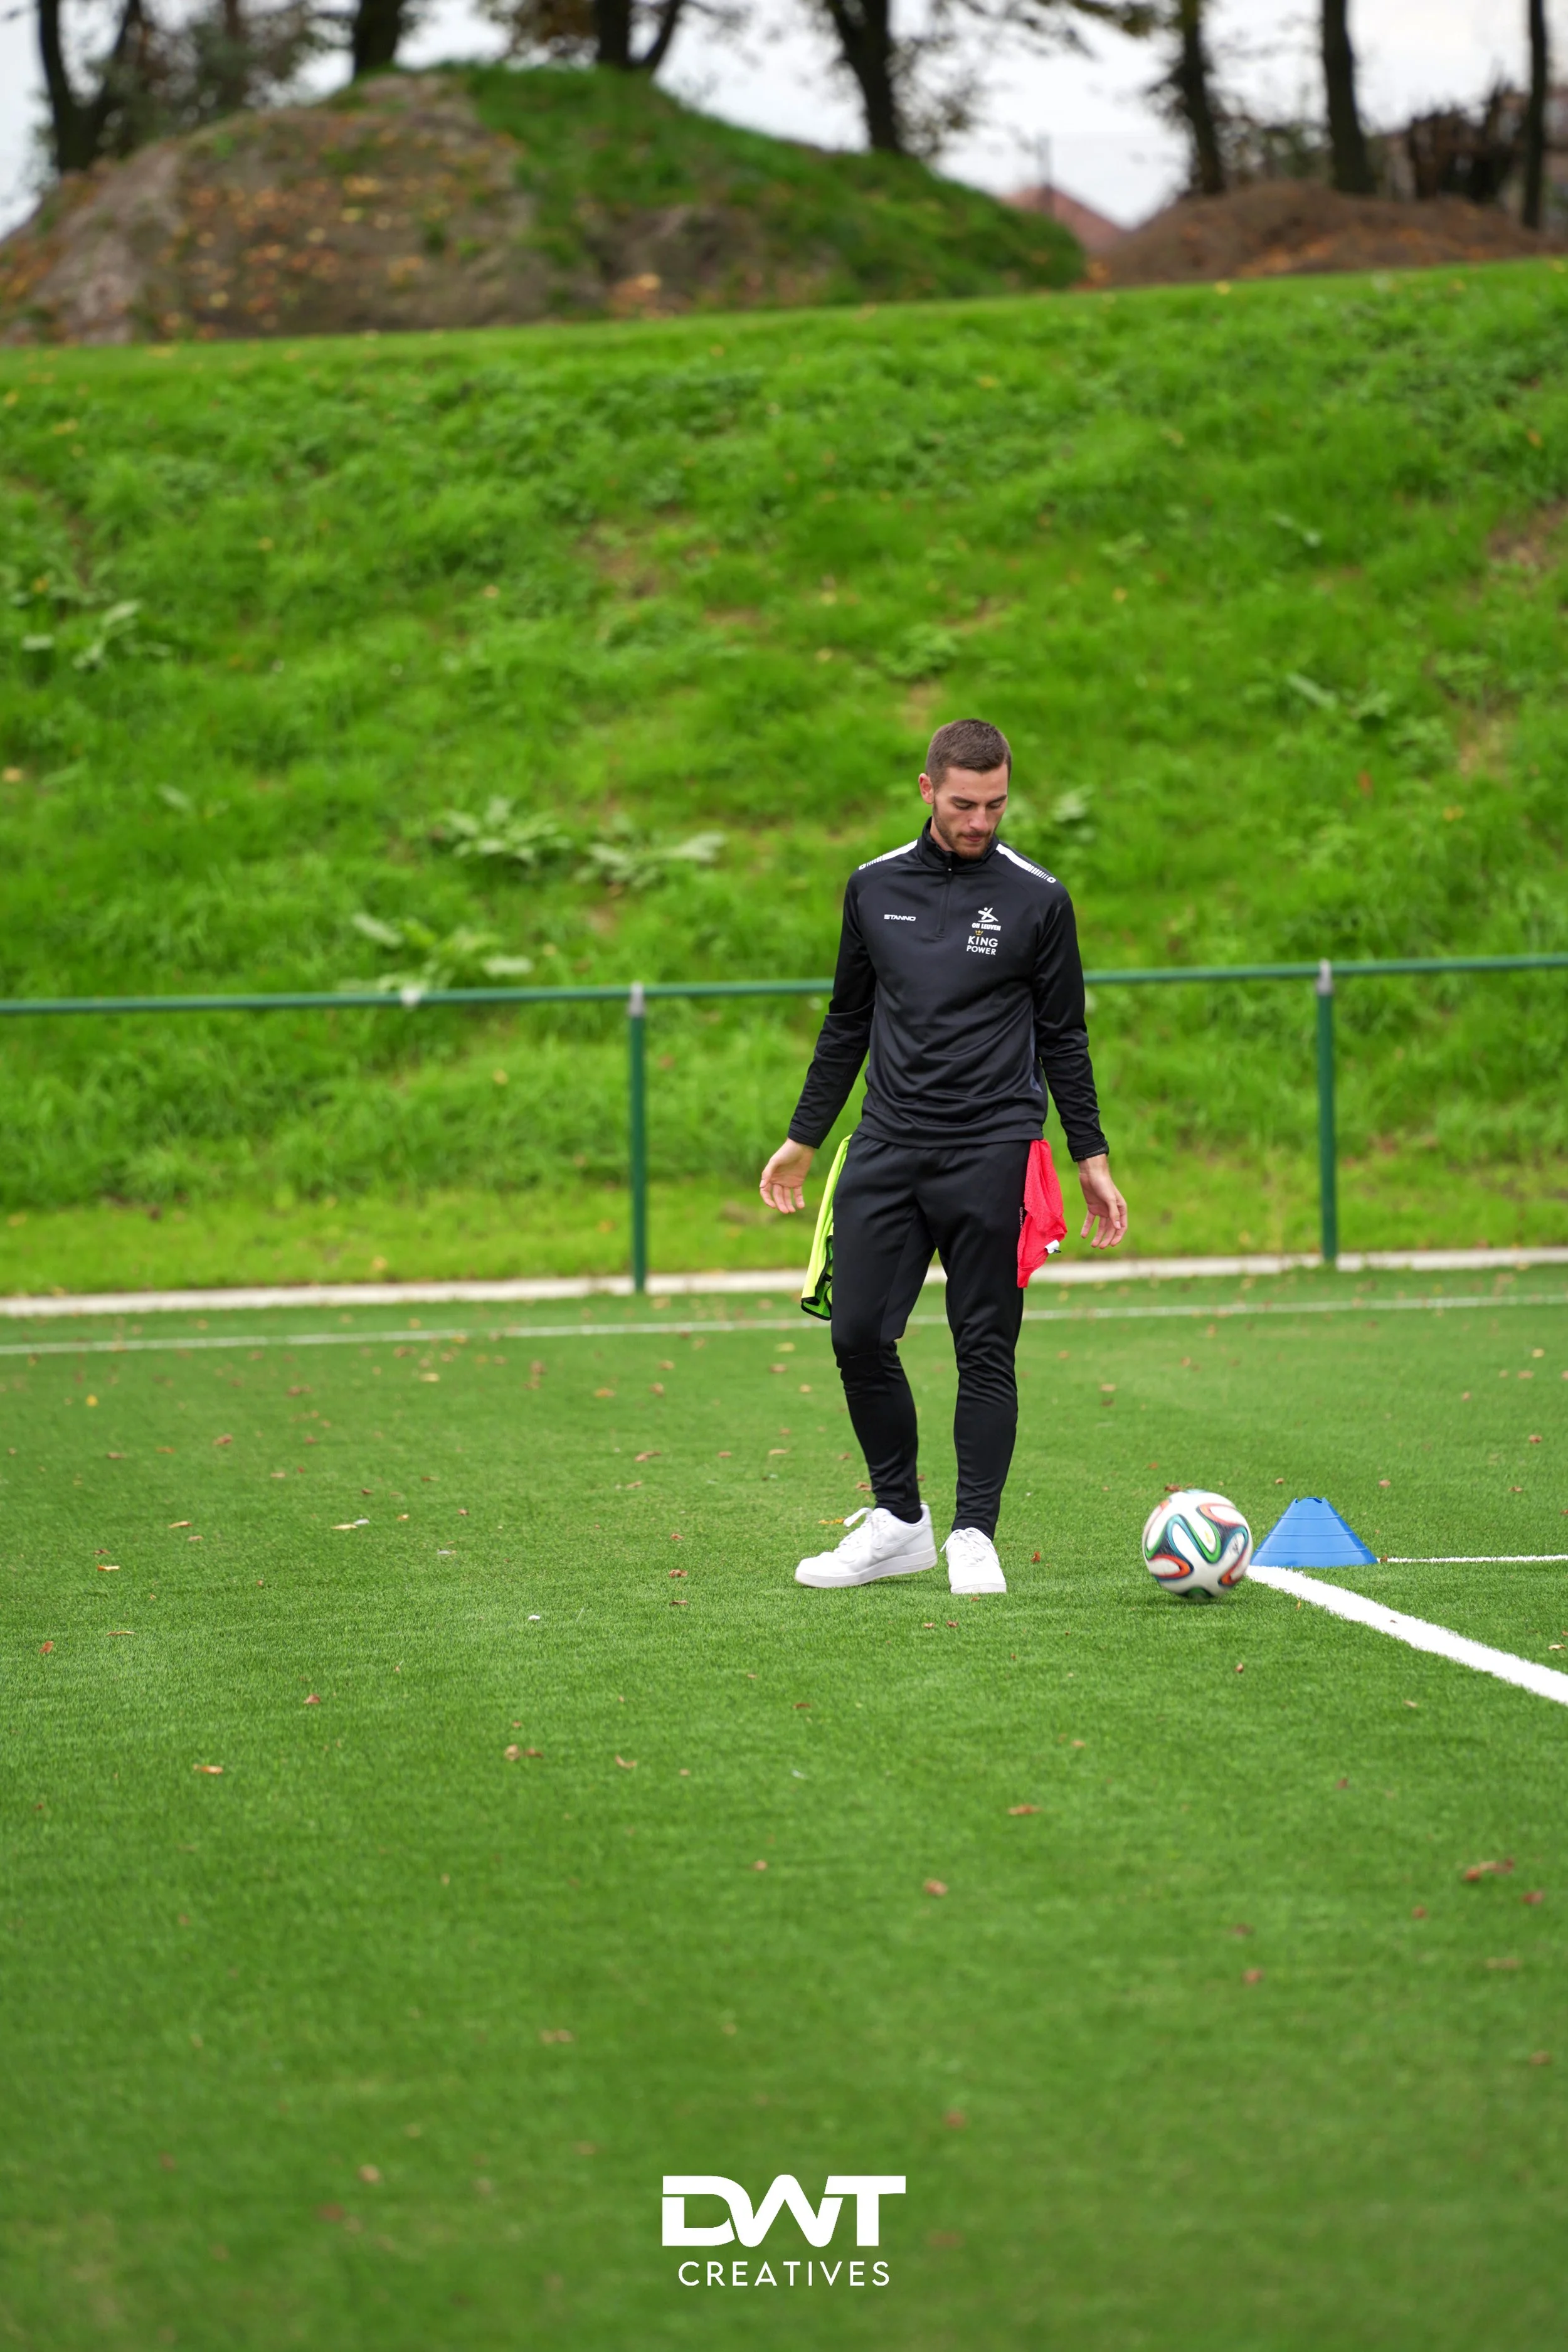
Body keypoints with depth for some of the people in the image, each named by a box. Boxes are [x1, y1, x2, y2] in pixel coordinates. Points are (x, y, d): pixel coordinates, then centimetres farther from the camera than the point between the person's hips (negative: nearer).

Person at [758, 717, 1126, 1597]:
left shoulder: (1037, 898, 0)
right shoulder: (875, 887, 9)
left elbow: (1063, 1037, 6)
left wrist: (1093, 1160, 3)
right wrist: (804, 1138, 18)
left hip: (991, 1154, -3)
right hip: (888, 1149, 3)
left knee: (986, 1350, -2)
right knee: (860, 1335, -1)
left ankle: (975, 1534, 5)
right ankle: (899, 1520, 14)